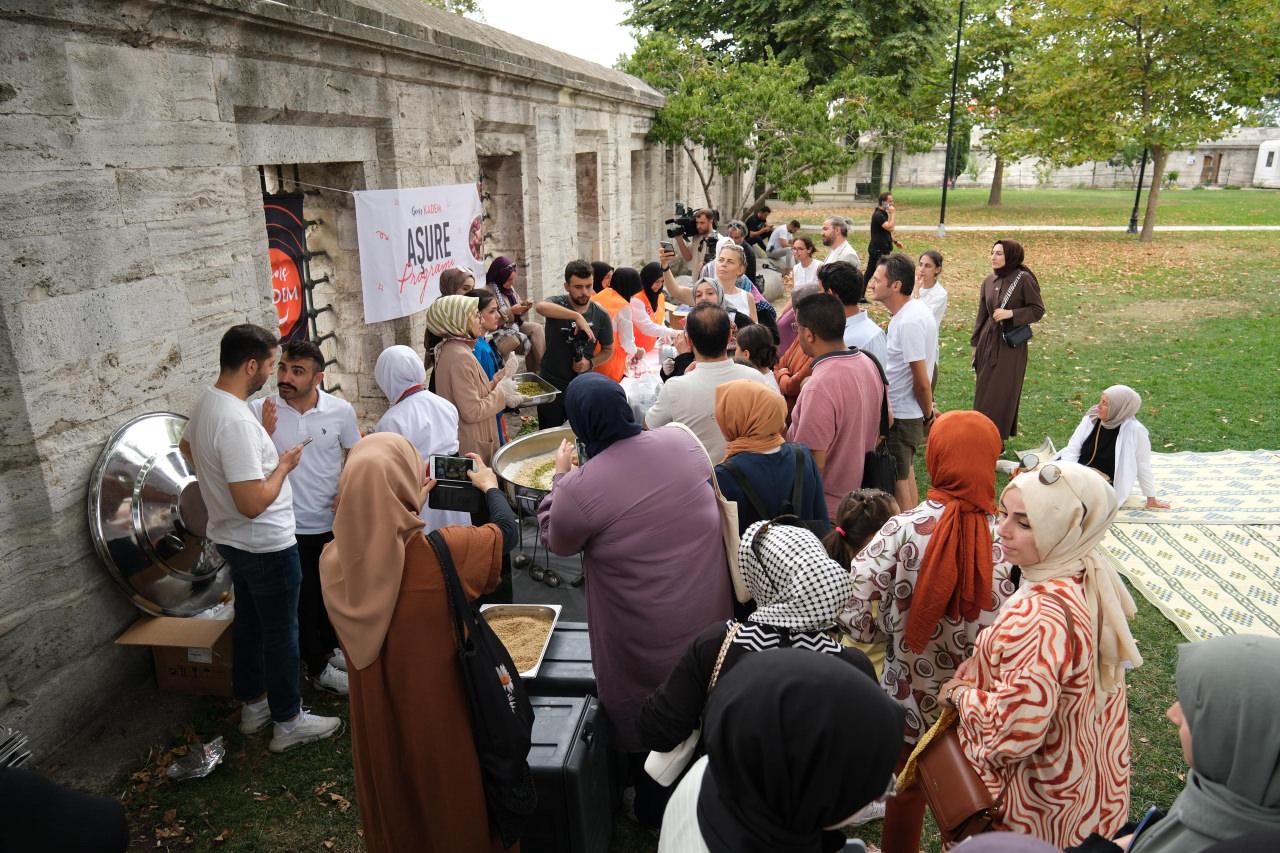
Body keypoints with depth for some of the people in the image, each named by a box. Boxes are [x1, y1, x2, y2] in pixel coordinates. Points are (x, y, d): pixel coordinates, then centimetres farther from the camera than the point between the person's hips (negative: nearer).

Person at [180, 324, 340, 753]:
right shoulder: (236, 422, -31)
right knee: (280, 633, 6)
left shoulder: (206, 403, 1)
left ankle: (253, 704, 38)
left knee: (248, 622, 22)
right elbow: (253, 504, -32)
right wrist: (284, 465, -18)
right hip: (266, 545, -10)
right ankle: (288, 722, 20)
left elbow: (187, 447, 24)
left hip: (231, 539, 10)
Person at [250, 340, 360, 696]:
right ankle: (318, 668, 30)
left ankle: (329, 648, 45)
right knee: (303, 597, 12)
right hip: (289, 526, -2)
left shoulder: (341, 410, -10)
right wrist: (265, 433, -27)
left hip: (333, 521, 2)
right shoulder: (260, 410, -13)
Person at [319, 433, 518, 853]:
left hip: (377, 724, 4)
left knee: (394, 815, 28)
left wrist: (411, 509, 14)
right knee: (453, 817, 21)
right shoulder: (440, 553, -30)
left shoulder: (334, 560, -17)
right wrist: (489, 485, 8)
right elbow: (507, 531, -10)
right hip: (440, 723, -4)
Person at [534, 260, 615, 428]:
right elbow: (540, 307, -37)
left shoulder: (601, 315, -4)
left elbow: (608, 350, 8)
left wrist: (590, 363, -12)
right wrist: (577, 316, -41)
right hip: (551, 384, -2)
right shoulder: (558, 303, -12)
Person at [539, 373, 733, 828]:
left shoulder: (581, 488, -27)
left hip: (647, 639, -5)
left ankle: (654, 807, 43)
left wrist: (560, 475, 5)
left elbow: (554, 539, -6)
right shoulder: (683, 441, -12)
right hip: (709, 613, 5)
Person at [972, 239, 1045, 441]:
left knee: (1002, 393, 0)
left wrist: (1011, 313, -21)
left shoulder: (1024, 279, -12)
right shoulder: (988, 281, 5)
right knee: (984, 391, 10)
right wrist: (975, 343, 13)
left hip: (1011, 344, -5)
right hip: (988, 341, 6)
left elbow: (1038, 310, -8)